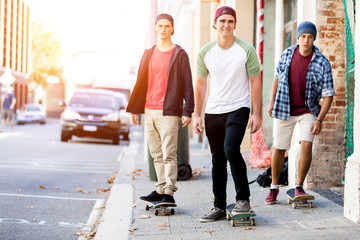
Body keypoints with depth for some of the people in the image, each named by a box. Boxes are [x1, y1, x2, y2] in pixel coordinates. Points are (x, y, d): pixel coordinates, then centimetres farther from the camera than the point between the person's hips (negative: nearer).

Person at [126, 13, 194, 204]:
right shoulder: (149, 54, 14)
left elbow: (187, 85, -4)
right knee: (156, 154, 11)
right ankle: (160, 190, 18)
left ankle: (169, 193, -6)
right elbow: (141, 83, 17)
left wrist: (187, 112, -10)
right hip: (149, 111, 6)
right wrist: (134, 109, 14)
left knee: (168, 154, -8)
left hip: (169, 112, -6)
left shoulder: (179, 54, -1)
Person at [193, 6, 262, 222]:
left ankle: (243, 199, -7)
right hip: (212, 112, 4)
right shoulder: (205, 52, 4)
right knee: (218, 159, 8)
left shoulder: (246, 50, -3)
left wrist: (257, 114, -5)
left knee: (231, 149, -23)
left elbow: (255, 82, 0)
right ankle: (219, 207, 16)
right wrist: (197, 115, 7)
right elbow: (201, 84, 11)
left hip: (238, 109, -4)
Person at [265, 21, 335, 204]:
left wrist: (319, 120, -20)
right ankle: (274, 188, 23)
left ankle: (299, 187, -1)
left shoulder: (322, 63, -13)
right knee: (279, 149, 5)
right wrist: (272, 102, 9)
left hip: (308, 112, -2)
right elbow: (277, 78, 12)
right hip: (284, 110, 2)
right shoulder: (287, 55, -4)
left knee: (306, 145, -18)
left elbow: (328, 94, -12)